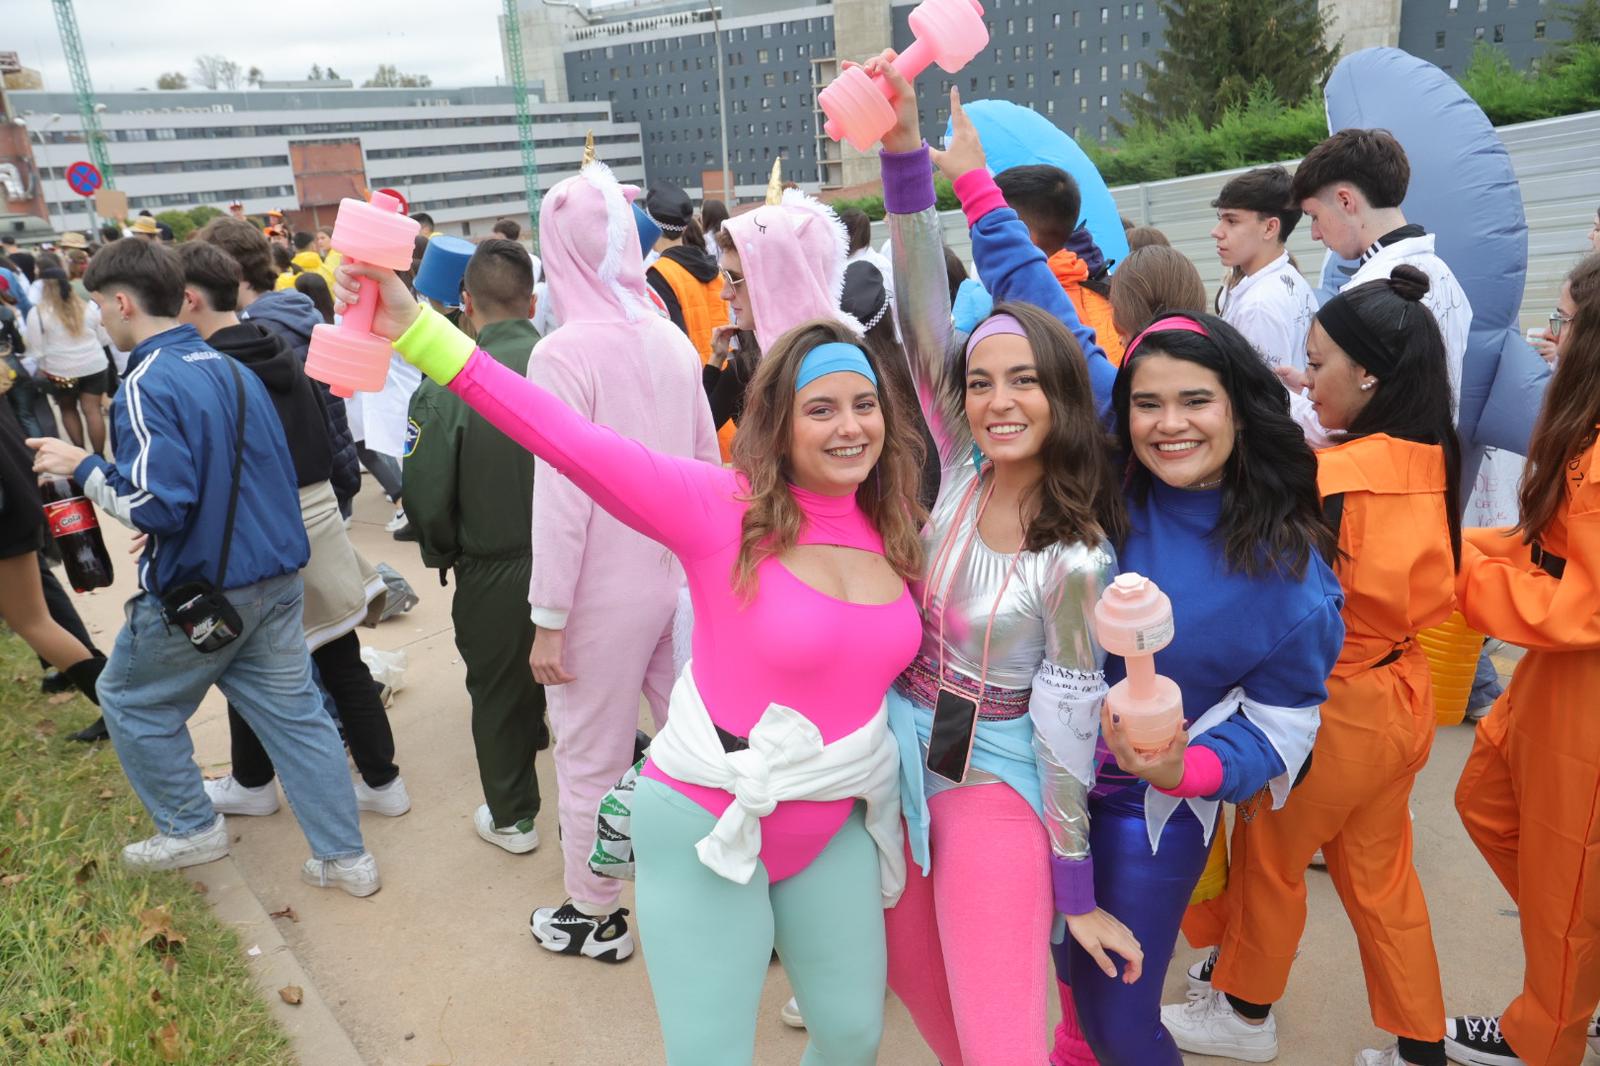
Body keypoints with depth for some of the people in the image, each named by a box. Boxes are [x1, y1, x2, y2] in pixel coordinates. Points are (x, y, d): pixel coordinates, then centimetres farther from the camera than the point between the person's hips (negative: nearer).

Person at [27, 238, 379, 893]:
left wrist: (83, 468, -8)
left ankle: (192, 828, 30)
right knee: (293, 711, 12)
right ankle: (345, 857, 16)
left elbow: (157, 506, -23)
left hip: (200, 592, -7)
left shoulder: (147, 385, -17)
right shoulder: (231, 369, 8)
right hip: (276, 577, 7)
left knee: (129, 700, 19)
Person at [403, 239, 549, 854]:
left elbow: (427, 492, -16)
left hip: (494, 572, -2)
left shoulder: (447, 385, -19)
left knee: (499, 693, 17)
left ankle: (513, 816, 33)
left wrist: (444, 555, 5)